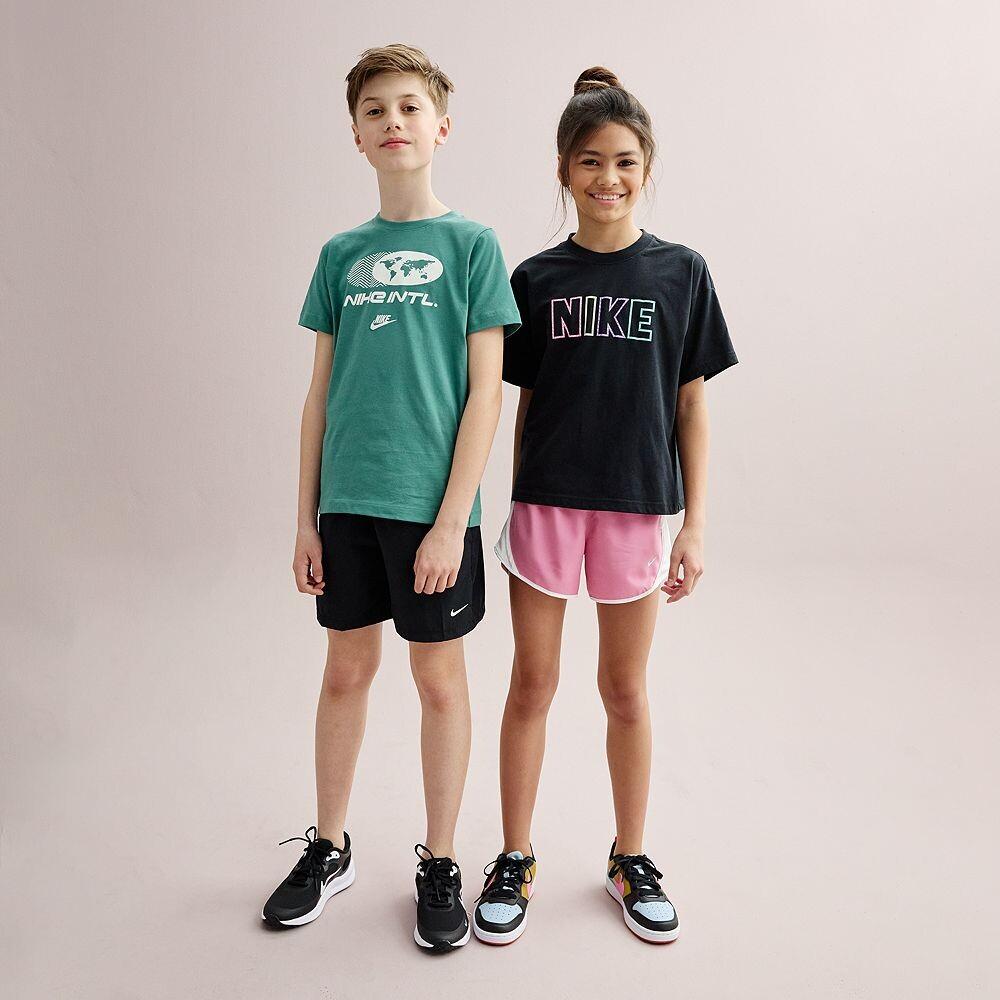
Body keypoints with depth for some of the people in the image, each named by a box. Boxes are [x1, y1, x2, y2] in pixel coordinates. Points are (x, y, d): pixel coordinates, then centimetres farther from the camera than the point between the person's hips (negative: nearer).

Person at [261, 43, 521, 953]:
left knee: (440, 679, 8)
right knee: (347, 671, 15)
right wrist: (306, 518, 6)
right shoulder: (342, 254, 9)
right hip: (347, 501, 4)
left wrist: (451, 521, -13)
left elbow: (485, 392, -7)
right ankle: (329, 849, 35)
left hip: (432, 504, -3)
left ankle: (440, 865, 28)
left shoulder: (471, 245, -2)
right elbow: (321, 393, 9)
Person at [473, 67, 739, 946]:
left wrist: (695, 526, -2)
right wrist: (521, 504, 5)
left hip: (637, 506, 0)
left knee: (625, 688, 12)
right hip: (545, 504, 1)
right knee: (533, 683, 9)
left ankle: (631, 859, 33)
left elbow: (690, 406, 1)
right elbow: (526, 403, 5)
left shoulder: (681, 273, 1)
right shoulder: (536, 278, 3)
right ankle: (516, 861, 27)